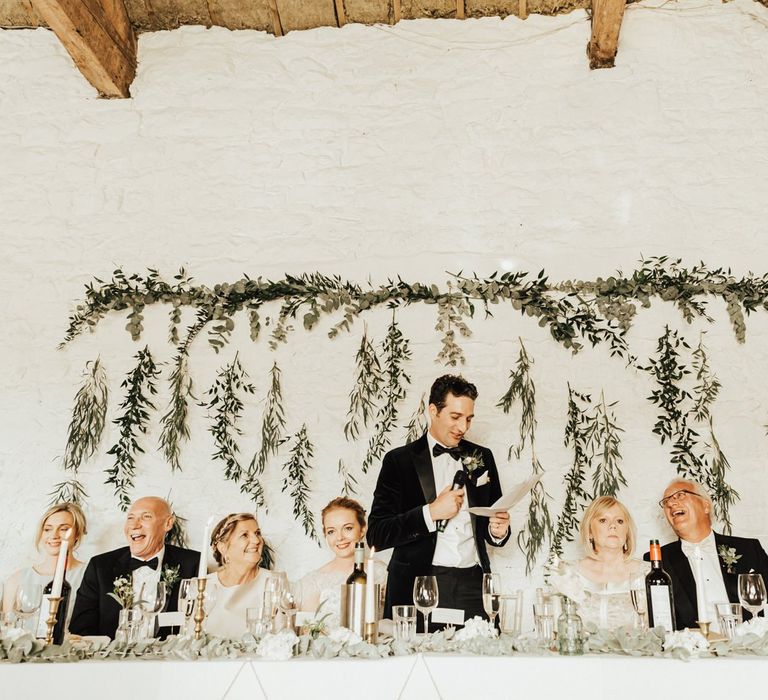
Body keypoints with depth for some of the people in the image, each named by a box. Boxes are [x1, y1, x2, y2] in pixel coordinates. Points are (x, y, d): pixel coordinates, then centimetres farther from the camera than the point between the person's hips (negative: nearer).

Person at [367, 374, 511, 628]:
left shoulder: (482, 457, 13)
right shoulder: (399, 460, 1)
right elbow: (376, 535, -6)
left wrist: (498, 531, -2)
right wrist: (431, 512, -14)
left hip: (473, 587, 3)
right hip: (420, 586, -3)